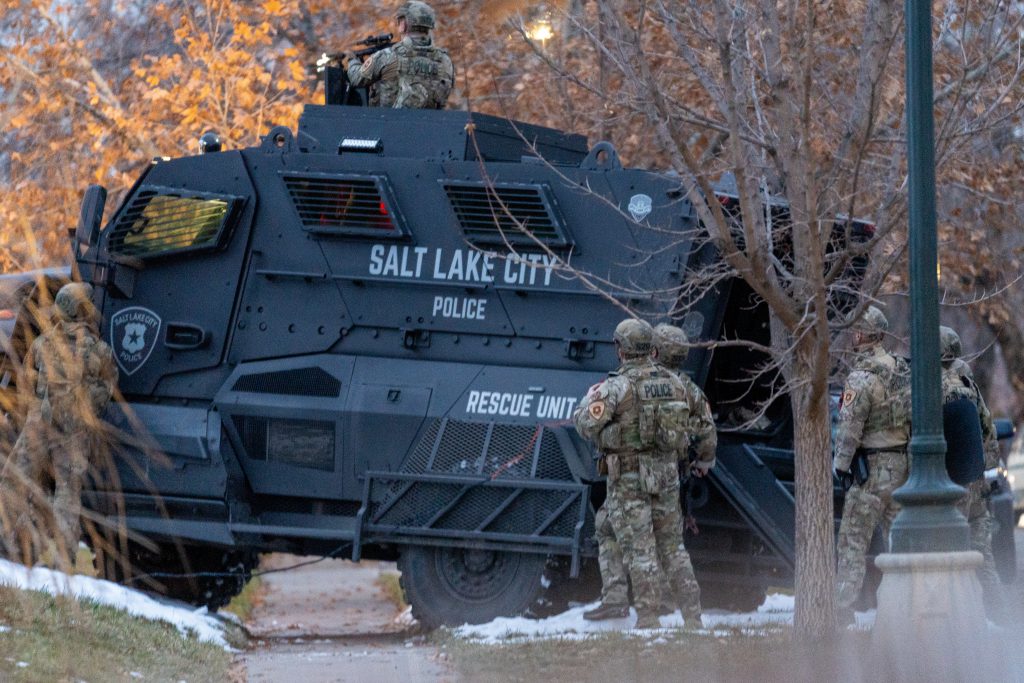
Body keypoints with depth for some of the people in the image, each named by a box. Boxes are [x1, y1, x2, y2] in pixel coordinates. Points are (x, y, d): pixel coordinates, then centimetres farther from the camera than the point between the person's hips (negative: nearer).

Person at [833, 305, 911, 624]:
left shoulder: (862, 376, -15)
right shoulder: (903, 370, 10)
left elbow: (849, 426, -18)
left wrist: (841, 463, -8)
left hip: (873, 466, -8)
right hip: (903, 464, 8)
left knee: (852, 540, -6)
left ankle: (843, 609, -10)